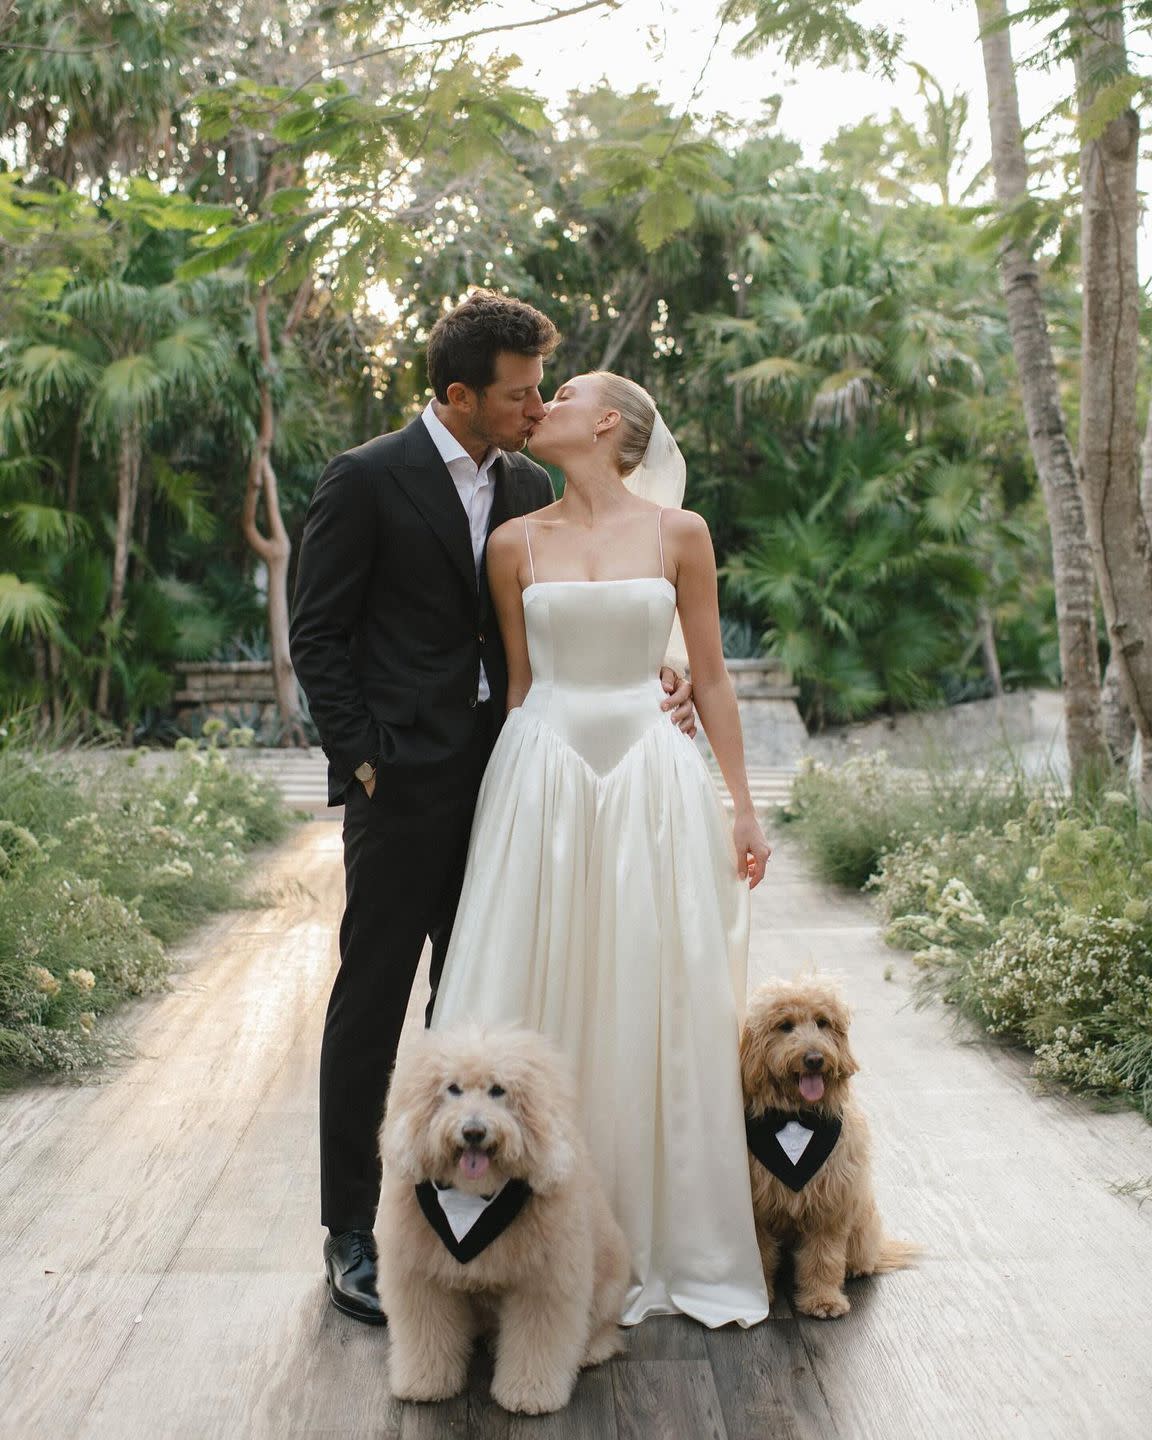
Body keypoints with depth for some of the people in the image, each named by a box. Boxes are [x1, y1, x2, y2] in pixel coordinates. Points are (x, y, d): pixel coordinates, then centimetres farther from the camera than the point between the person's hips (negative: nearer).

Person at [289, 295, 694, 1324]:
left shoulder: (530, 486, 11)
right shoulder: (367, 480, -6)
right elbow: (317, 635, -6)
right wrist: (361, 759, -11)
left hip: (497, 779, 6)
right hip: (403, 784, -6)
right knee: (373, 999, 2)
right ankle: (352, 1230, 14)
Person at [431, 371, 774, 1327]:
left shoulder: (679, 532, 3)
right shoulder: (517, 542, 6)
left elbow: (710, 676, 6)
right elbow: (517, 683, 11)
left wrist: (743, 807, 5)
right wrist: (504, 803, 10)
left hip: (651, 782, -1)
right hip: (543, 781, 1)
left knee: (660, 1014, 3)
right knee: (537, 1007, 3)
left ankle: (673, 1242, 18)